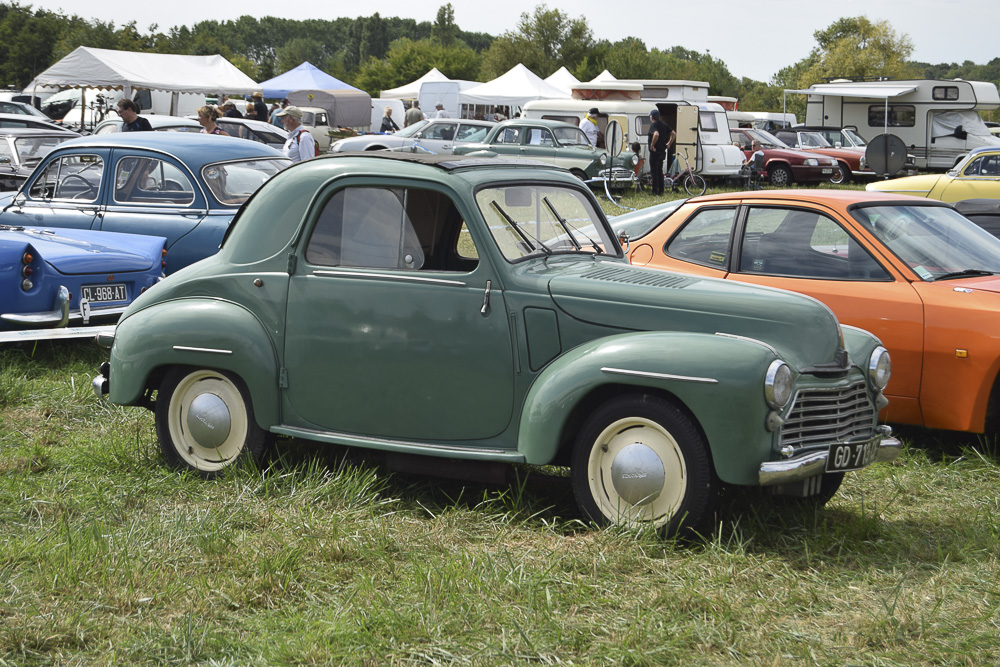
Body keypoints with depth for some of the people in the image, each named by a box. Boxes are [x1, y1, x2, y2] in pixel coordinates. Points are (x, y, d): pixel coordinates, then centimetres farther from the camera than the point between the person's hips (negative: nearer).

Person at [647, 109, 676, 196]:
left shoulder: (653, 125, -14)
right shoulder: (664, 125, 11)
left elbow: (656, 134, -33)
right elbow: (674, 134, 10)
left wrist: (652, 145, -24)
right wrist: (669, 144, 12)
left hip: (655, 152, -8)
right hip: (662, 151, 8)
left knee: (654, 172, -3)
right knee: (660, 172, 16)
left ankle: (655, 193, -5)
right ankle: (661, 191, 19)